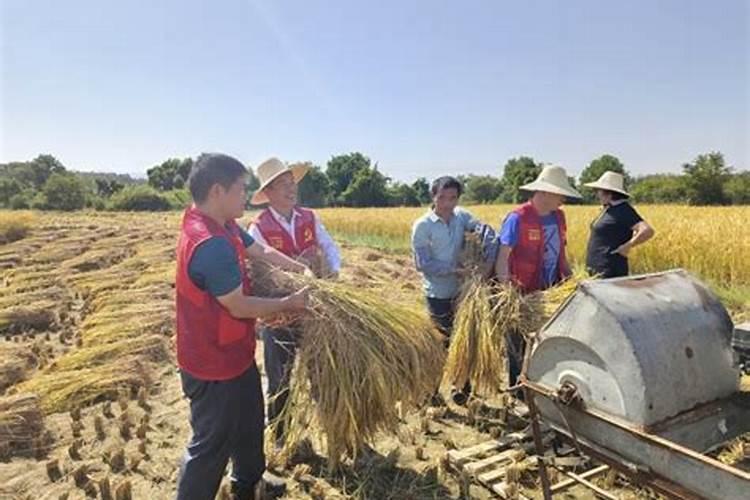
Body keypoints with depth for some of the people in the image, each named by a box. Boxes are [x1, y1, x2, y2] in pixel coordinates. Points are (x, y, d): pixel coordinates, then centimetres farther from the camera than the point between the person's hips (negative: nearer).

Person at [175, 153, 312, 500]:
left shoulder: (223, 226, 0)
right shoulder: (209, 244, -32)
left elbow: (263, 252, 12)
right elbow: (239, 306, -25)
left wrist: (303, 270, 2)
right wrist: (288, 303, -12)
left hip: (234, 354, 11)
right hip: (214, 364, -11)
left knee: (248, 422, 28)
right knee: (212, 444, 9)